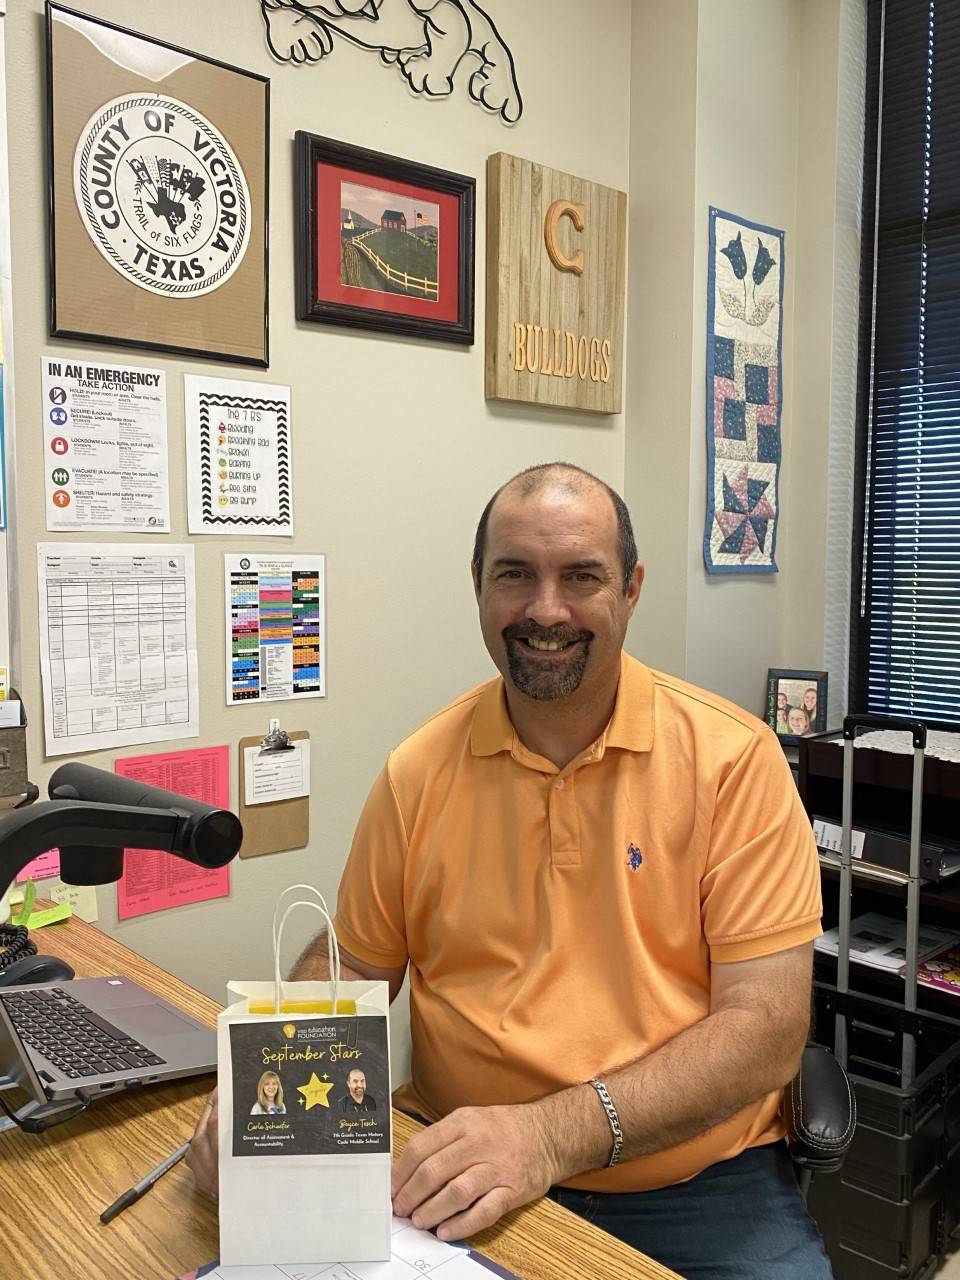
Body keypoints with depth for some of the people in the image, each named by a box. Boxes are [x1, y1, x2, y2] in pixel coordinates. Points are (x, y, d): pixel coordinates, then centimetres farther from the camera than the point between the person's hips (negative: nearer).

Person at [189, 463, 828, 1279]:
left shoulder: (733, 757, -9)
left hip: (696, 1183, 0)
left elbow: (767, 1028, -12)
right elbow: (350, 968, 10)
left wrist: (553, 1134, -24)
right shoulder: (420, 771, -1)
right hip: (460, 1178, 1)